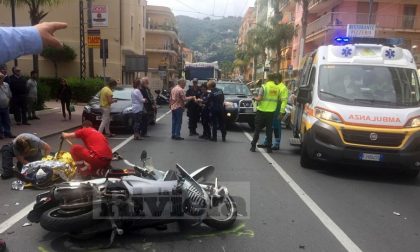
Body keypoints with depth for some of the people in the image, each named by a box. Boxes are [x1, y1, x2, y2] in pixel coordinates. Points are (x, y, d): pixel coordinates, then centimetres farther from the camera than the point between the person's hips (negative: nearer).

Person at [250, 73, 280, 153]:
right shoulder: (277, 88, 2)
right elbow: (278, 100, 6)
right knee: (269, 130, 8)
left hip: (262, 111, -2)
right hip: (271, 111, 2)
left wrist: (255, 98, 4)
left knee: (257, 129, 7)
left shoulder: (264, 87, -8)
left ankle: (253, 146, 8)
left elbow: (259, 98, -16)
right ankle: (269, 148, 8)